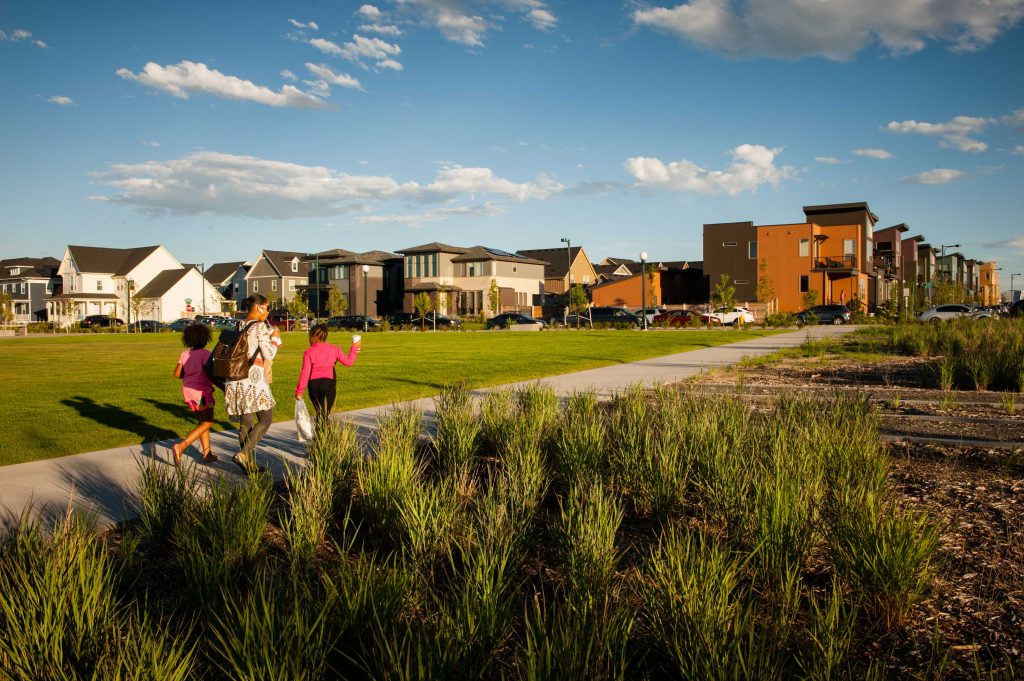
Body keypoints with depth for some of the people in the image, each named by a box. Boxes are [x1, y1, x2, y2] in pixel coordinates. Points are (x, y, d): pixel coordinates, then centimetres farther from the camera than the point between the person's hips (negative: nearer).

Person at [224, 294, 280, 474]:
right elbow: (269, 355, -12)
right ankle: (243, 453, -12)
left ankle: (250, 465, 15)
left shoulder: (239, 326, 13)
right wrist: (274, 339, 5)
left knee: (245, 422, 10)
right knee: (266, 419, 3)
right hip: (253, 377, -7)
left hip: (236, 380, 8)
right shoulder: (259, 327, -10)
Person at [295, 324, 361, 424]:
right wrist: (354, 348, 20)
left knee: (319, 413, 17)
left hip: (314, 384, 0)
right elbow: (348, 362, 6)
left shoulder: (308, 352, -5)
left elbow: (305, 373, -8)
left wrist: (299, 391, -3)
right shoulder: (334, 349, 1)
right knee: (324, 414, 5)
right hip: (329, 383, 0)